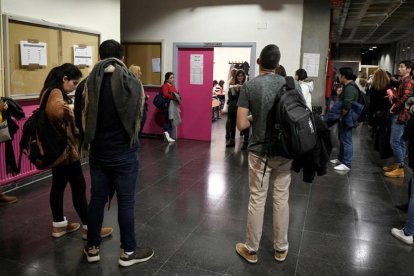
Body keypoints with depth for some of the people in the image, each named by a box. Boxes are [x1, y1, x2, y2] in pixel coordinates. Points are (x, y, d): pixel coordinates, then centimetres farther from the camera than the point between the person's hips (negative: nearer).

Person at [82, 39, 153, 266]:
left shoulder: (90, 82, -3)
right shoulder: (133, 83, -8)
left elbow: (85, 119, 2)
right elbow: (138, 118, 2)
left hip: (98, 152, 3)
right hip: (125, 153, -2)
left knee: (97, 200, 14)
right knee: (126, 202, 7)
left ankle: (92, 248, 29)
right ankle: (128, 252, 19)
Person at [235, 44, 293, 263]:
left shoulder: (249, 86, -10)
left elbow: (241, 124, -12)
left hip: (260, 152, -2)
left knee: (257, 200, 7)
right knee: (281, 199, 13)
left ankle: (251, 250, 22)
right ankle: (281, 248, 27)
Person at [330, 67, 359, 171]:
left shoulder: (349, 88, -22)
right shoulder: (348, 86, 13)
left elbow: (347, 106, -29)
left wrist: (341, 116, -18)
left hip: (346, 119, -11)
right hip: (344, 118, 11)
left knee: (346, 141, -4)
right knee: (342, 139, 20)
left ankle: (346, 164, 2)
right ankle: (341, 158, 33)